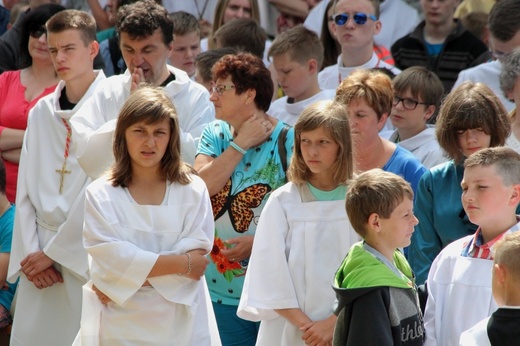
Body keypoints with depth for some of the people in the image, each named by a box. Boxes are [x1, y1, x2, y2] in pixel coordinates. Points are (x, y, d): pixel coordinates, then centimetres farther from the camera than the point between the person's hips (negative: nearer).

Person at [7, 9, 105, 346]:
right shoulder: (41, 112, 11)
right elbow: (25, 191, 10)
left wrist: (54, 252, -9)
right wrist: (30, 250, -2)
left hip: (86, 255, -5)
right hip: (39, 255, 5)